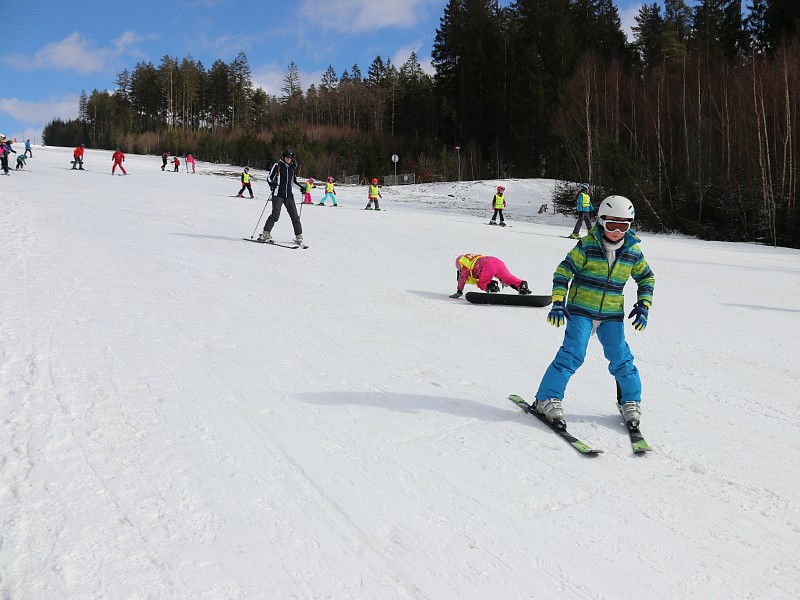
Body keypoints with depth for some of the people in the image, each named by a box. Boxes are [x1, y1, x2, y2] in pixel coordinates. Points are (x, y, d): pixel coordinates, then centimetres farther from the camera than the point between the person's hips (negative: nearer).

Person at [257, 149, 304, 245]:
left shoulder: (292, 168, 14)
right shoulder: (277, 165, 0)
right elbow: (269, 177, 0)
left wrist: (301, 187, 7)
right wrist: (272, 183, -22)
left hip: (289, 195, 5)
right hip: (278, 194, -5)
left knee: (295, 216, 1)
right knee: (275, 215, -15)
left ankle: (298, 236, 10)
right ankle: (265, 234, -8)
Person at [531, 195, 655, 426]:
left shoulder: (633, 251, 2)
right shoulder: (587, 245, -10)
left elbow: (646, 278, 17)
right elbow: (563, 272, -8)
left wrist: (643, 306, 5)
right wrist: (558, 303, -17)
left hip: (612, 315, 4)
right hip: (581, 310, -3)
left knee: (621, 358, 5)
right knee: (572, 354, -12)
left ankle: (630, 401, 26)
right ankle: (547, 399, -3)